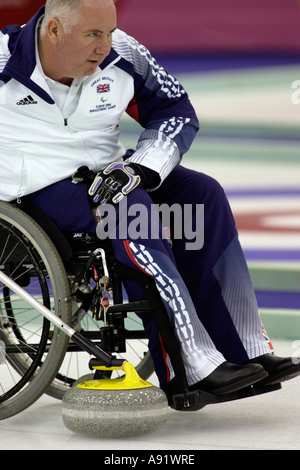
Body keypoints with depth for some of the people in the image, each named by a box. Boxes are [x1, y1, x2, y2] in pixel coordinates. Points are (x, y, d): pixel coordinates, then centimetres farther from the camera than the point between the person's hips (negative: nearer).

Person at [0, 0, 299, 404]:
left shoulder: (122, 56, -5)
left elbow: (176, 111, 2)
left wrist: (137, 169, -16)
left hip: (105, 173, 7)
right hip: (38, 192, -6)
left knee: (203, 193, -11)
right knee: (130, 208, -31)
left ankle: (246, 352, -14)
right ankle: (190, 369, -35)